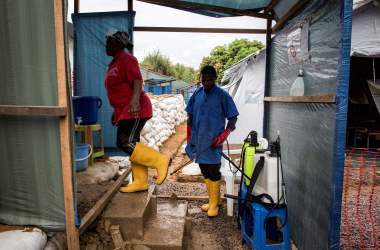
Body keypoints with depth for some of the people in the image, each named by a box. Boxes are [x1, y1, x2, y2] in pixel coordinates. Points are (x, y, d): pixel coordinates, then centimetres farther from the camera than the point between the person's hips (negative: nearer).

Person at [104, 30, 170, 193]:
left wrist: (135, 100, -35)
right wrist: (116, 111, 26)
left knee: (125, 143, -17)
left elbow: (137, 80, -21)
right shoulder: (114, 64, 22)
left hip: (134, 110, -10)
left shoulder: (127, 59, -6)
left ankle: (160, 160, -8)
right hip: (124, 111, 10)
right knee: (131, 145, 8)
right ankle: (140, 182, 14)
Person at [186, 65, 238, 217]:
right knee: (205, 172, 14)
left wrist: (224, 135, -15)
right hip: (198, 141, 5)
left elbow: (233, 117, -5)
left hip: (213, 141, -5)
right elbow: (190, 115, 14)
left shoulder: (222, 95, -7)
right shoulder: (197, 94, 5)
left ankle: (214, 203, 17)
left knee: (213, 172, 2)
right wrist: (189, 134, 10)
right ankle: (212, 199, 31)